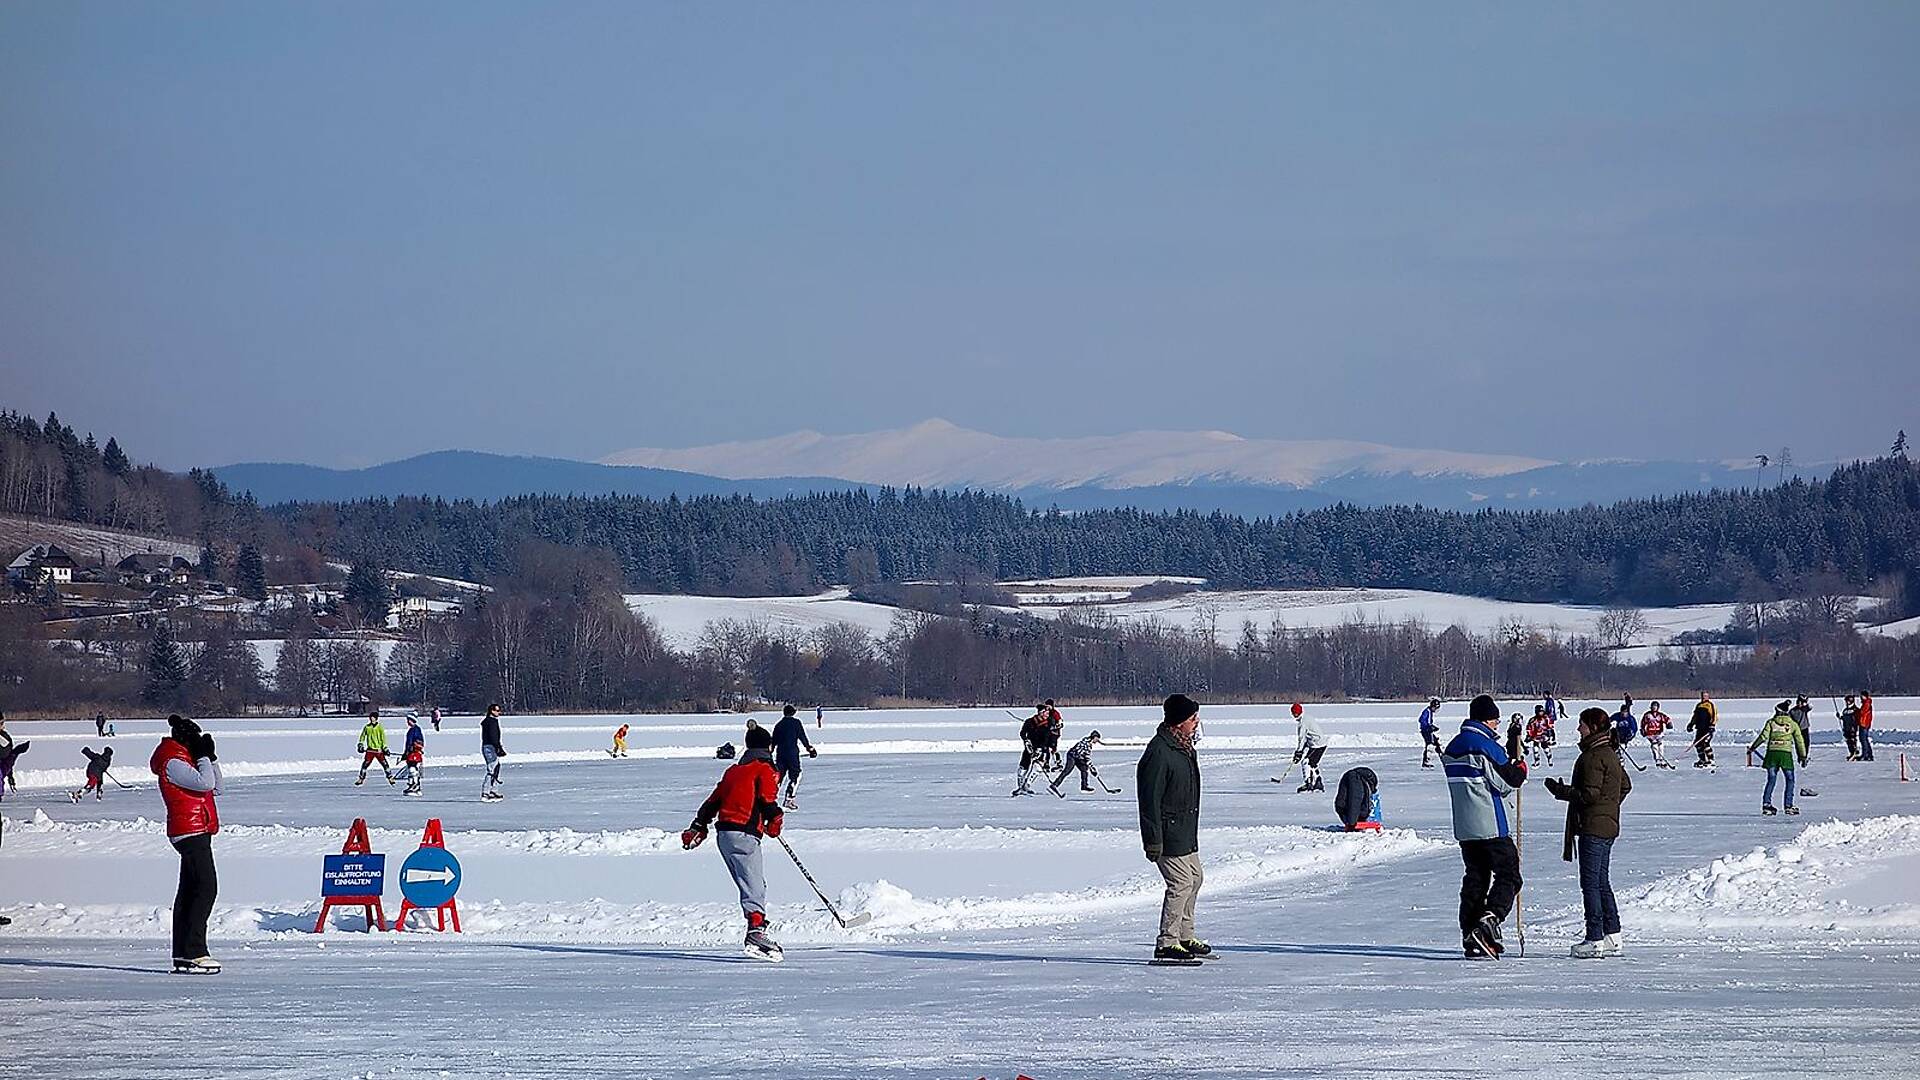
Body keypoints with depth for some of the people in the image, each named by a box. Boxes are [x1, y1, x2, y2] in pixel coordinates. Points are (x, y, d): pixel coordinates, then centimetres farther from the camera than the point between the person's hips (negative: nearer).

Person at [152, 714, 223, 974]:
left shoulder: (185, 760, 19)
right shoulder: (173, 762, -11)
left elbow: (216, 789, 20)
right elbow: (205, 783, -22)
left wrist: (211, 757, 12)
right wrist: (203, 756, -8)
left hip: (197, 832, 11)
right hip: (191, 832, -11)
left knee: (189, 891, 10)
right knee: (206, 888, -15)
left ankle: (182, 956, 12)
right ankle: (194, 953, -19)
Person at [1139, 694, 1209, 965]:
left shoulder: (1185, 747, 11)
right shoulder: (1158, 752, -20)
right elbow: (1150, 798, -21)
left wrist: (1192, 829, 26)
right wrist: (1154, 839, -22)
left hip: (1186, 832, 10)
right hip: (1168, 833, -10)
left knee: (1195, 879, 17)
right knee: (1181, 883, -12)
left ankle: (1184, 936, 28)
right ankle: (1166, 944, -7)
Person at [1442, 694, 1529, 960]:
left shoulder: (1452, 748, 12)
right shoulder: (1487, 747, -14)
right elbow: (1509, 782, -12)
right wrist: (1520, 766, 8)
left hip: (1464, 827, 8)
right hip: (1492, 826, -8)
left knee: (1475, 878, 12)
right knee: (1508, 876, 0)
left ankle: (1471, 941, 9)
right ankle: (1489, 920, -21)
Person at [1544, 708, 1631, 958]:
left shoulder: (1593, 757, -16)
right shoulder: (1611, 754, 15)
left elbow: (1590, 793, -21)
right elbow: (1626, 785, 24)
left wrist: (1561, 791, -13)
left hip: (1593, 827, -10)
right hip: (1608, 826, 10)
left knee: (1590, 883, -7)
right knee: (1602, 882, 14)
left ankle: (1595, 940, -8)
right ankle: (1612, 938, 15)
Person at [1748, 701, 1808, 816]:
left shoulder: (1771, 722, 8)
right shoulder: (1793, 724, 9)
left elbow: (1763, 736, -2)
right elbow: (1799, 741, 10)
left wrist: (1752, 748, 6)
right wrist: (1803, 756, 16)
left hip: (1772, 753, 1)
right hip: (1786, 754, -1)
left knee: (1771, 780, 7)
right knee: (1790, 780, 9)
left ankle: (1766, 804, -1)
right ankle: (1788, 805, 3)